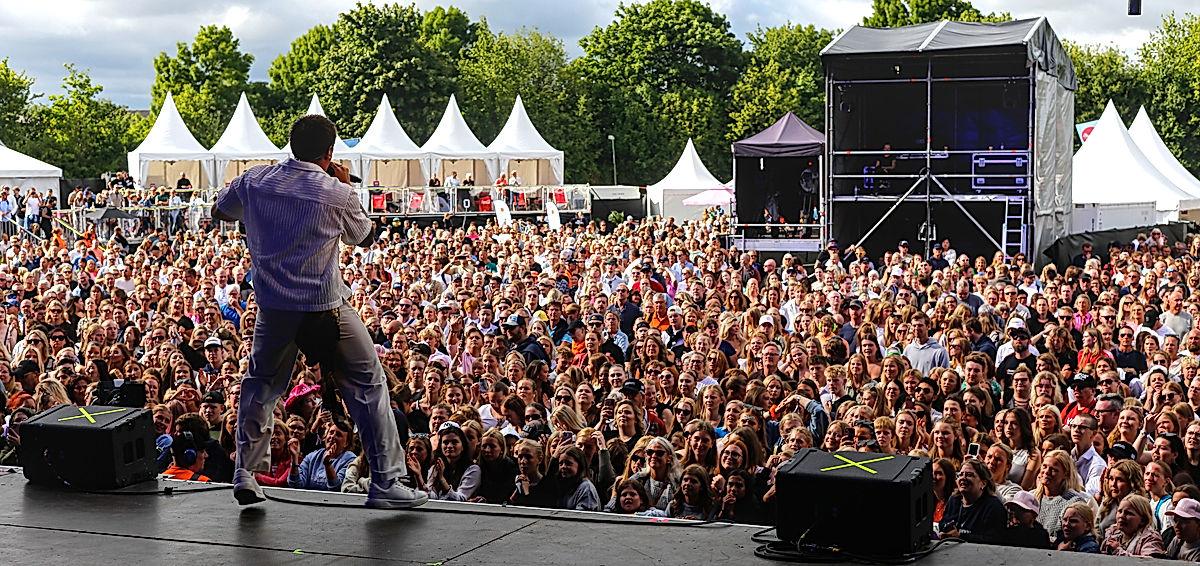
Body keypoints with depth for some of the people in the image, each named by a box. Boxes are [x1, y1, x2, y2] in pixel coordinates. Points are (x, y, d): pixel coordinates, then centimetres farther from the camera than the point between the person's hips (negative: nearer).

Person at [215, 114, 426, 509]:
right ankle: (385, 483, 8)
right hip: (325, 307, -4)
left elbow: (219, 212, 20)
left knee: (260, 386, 23)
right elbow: (365, 237, 8)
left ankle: (245, 474, 23)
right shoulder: (337, 195, -12)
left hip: (273, 305, 4)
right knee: (367, 386, 8)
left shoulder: (253, 181, -1)